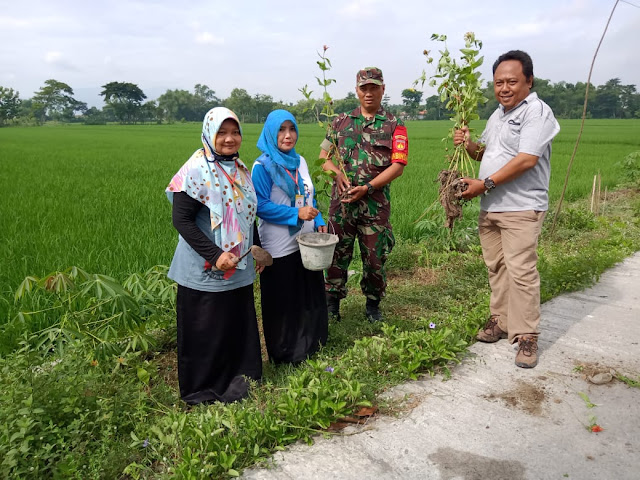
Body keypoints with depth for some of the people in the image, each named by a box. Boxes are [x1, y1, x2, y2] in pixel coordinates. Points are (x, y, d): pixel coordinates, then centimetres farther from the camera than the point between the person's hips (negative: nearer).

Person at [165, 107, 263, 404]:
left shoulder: (240, 169, 8)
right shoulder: (196, 170, -15)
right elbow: (181, 219, -18)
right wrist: (215, 255, -22)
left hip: (238, 269, 7)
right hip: (206, 270, -7)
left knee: (239, 324, 17)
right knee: (205, 331, 5)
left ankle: (238, 376, 37)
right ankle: (202, 390, 25)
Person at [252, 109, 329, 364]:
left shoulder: (300, 161, 9)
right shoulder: (263, 166, -12)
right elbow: (261, 206, -17)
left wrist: (318, 221, 2)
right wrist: (296, 214, -22)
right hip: (280, 248, -7)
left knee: (311, 294, 17)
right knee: (282, 302, 6)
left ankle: (312, 342, 37)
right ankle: (285, 353, 24)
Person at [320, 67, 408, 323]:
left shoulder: (394, 126, 3)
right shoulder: (341, 121, 12)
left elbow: (398, 165, -5)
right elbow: (324, 154, 12)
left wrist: (367, 188, -16)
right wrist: (337, 173, -10)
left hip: (375, 203, -2)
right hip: (342, 199, 2)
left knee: (375, 257, 6)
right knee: (337, 252, 7)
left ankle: (373, 305, 25)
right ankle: (332, 302, 22)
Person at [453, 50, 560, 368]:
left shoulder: (537, 112, -10)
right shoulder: (498, 115, 17)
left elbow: (526, 160, -21)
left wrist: (485, 184, -20)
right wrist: (469, 145, 4)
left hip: (521, 208, -8)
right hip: (490, 207, 8)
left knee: (521, 271, -8)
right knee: (496, 266, 14)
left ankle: (526, 336, 2)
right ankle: (500, 320, 28)